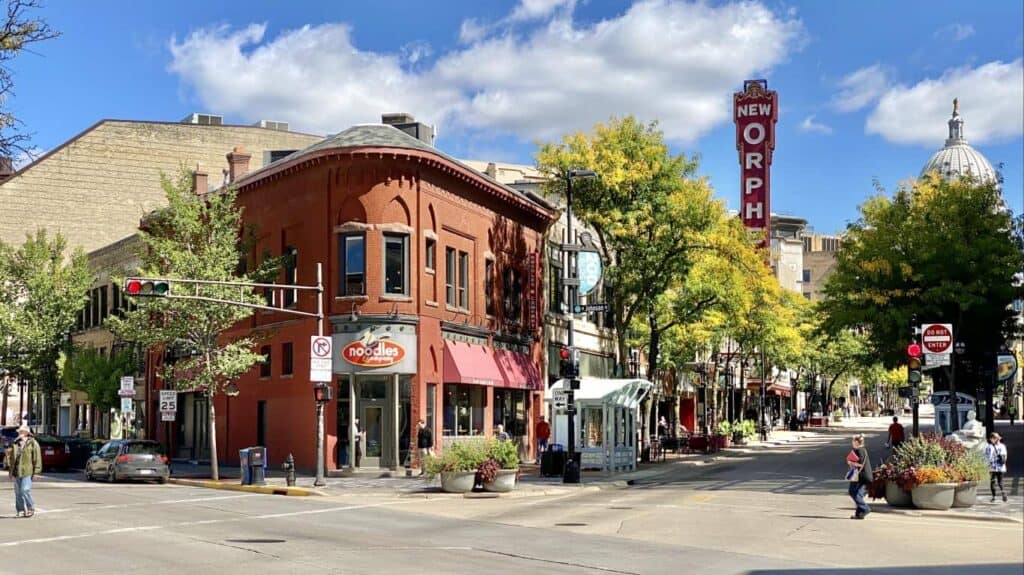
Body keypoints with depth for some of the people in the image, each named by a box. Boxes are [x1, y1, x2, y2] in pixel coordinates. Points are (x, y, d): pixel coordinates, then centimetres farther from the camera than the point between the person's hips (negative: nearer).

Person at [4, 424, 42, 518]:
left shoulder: (33, 443, -1)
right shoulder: (15, 444, 15)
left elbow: (37, 457, -4)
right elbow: (10, 456, 18)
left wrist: (36, 470, -9)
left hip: (27, 471, -6)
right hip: (16, 471, 6)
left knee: (25, 490, -13)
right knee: (18, 492, 7)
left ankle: (31, 508, 1)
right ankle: (21, 510, 15)